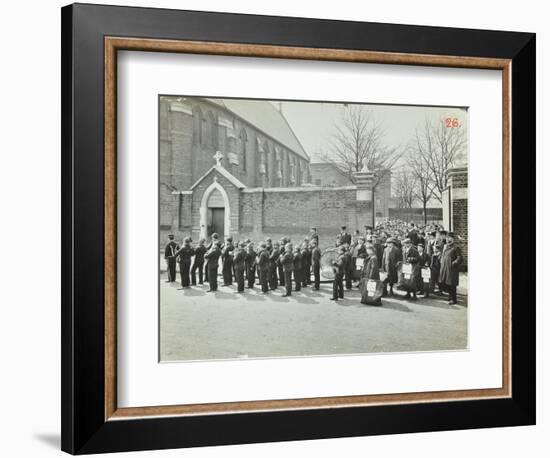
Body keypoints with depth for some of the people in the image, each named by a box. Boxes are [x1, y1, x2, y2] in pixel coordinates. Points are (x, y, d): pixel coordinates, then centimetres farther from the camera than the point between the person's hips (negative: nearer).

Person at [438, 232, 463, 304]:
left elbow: (460, 258, -14)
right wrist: (442, 262, 15)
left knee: (452, 284, -4)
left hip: (452, 269, -8)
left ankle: (453, 299, 5)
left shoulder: (456, 248, -10)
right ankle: (450, 296, 28)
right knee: (446, 284, 14)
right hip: (444, 268, 8)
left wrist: (454, 263, -20)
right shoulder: (445, 246, 13)